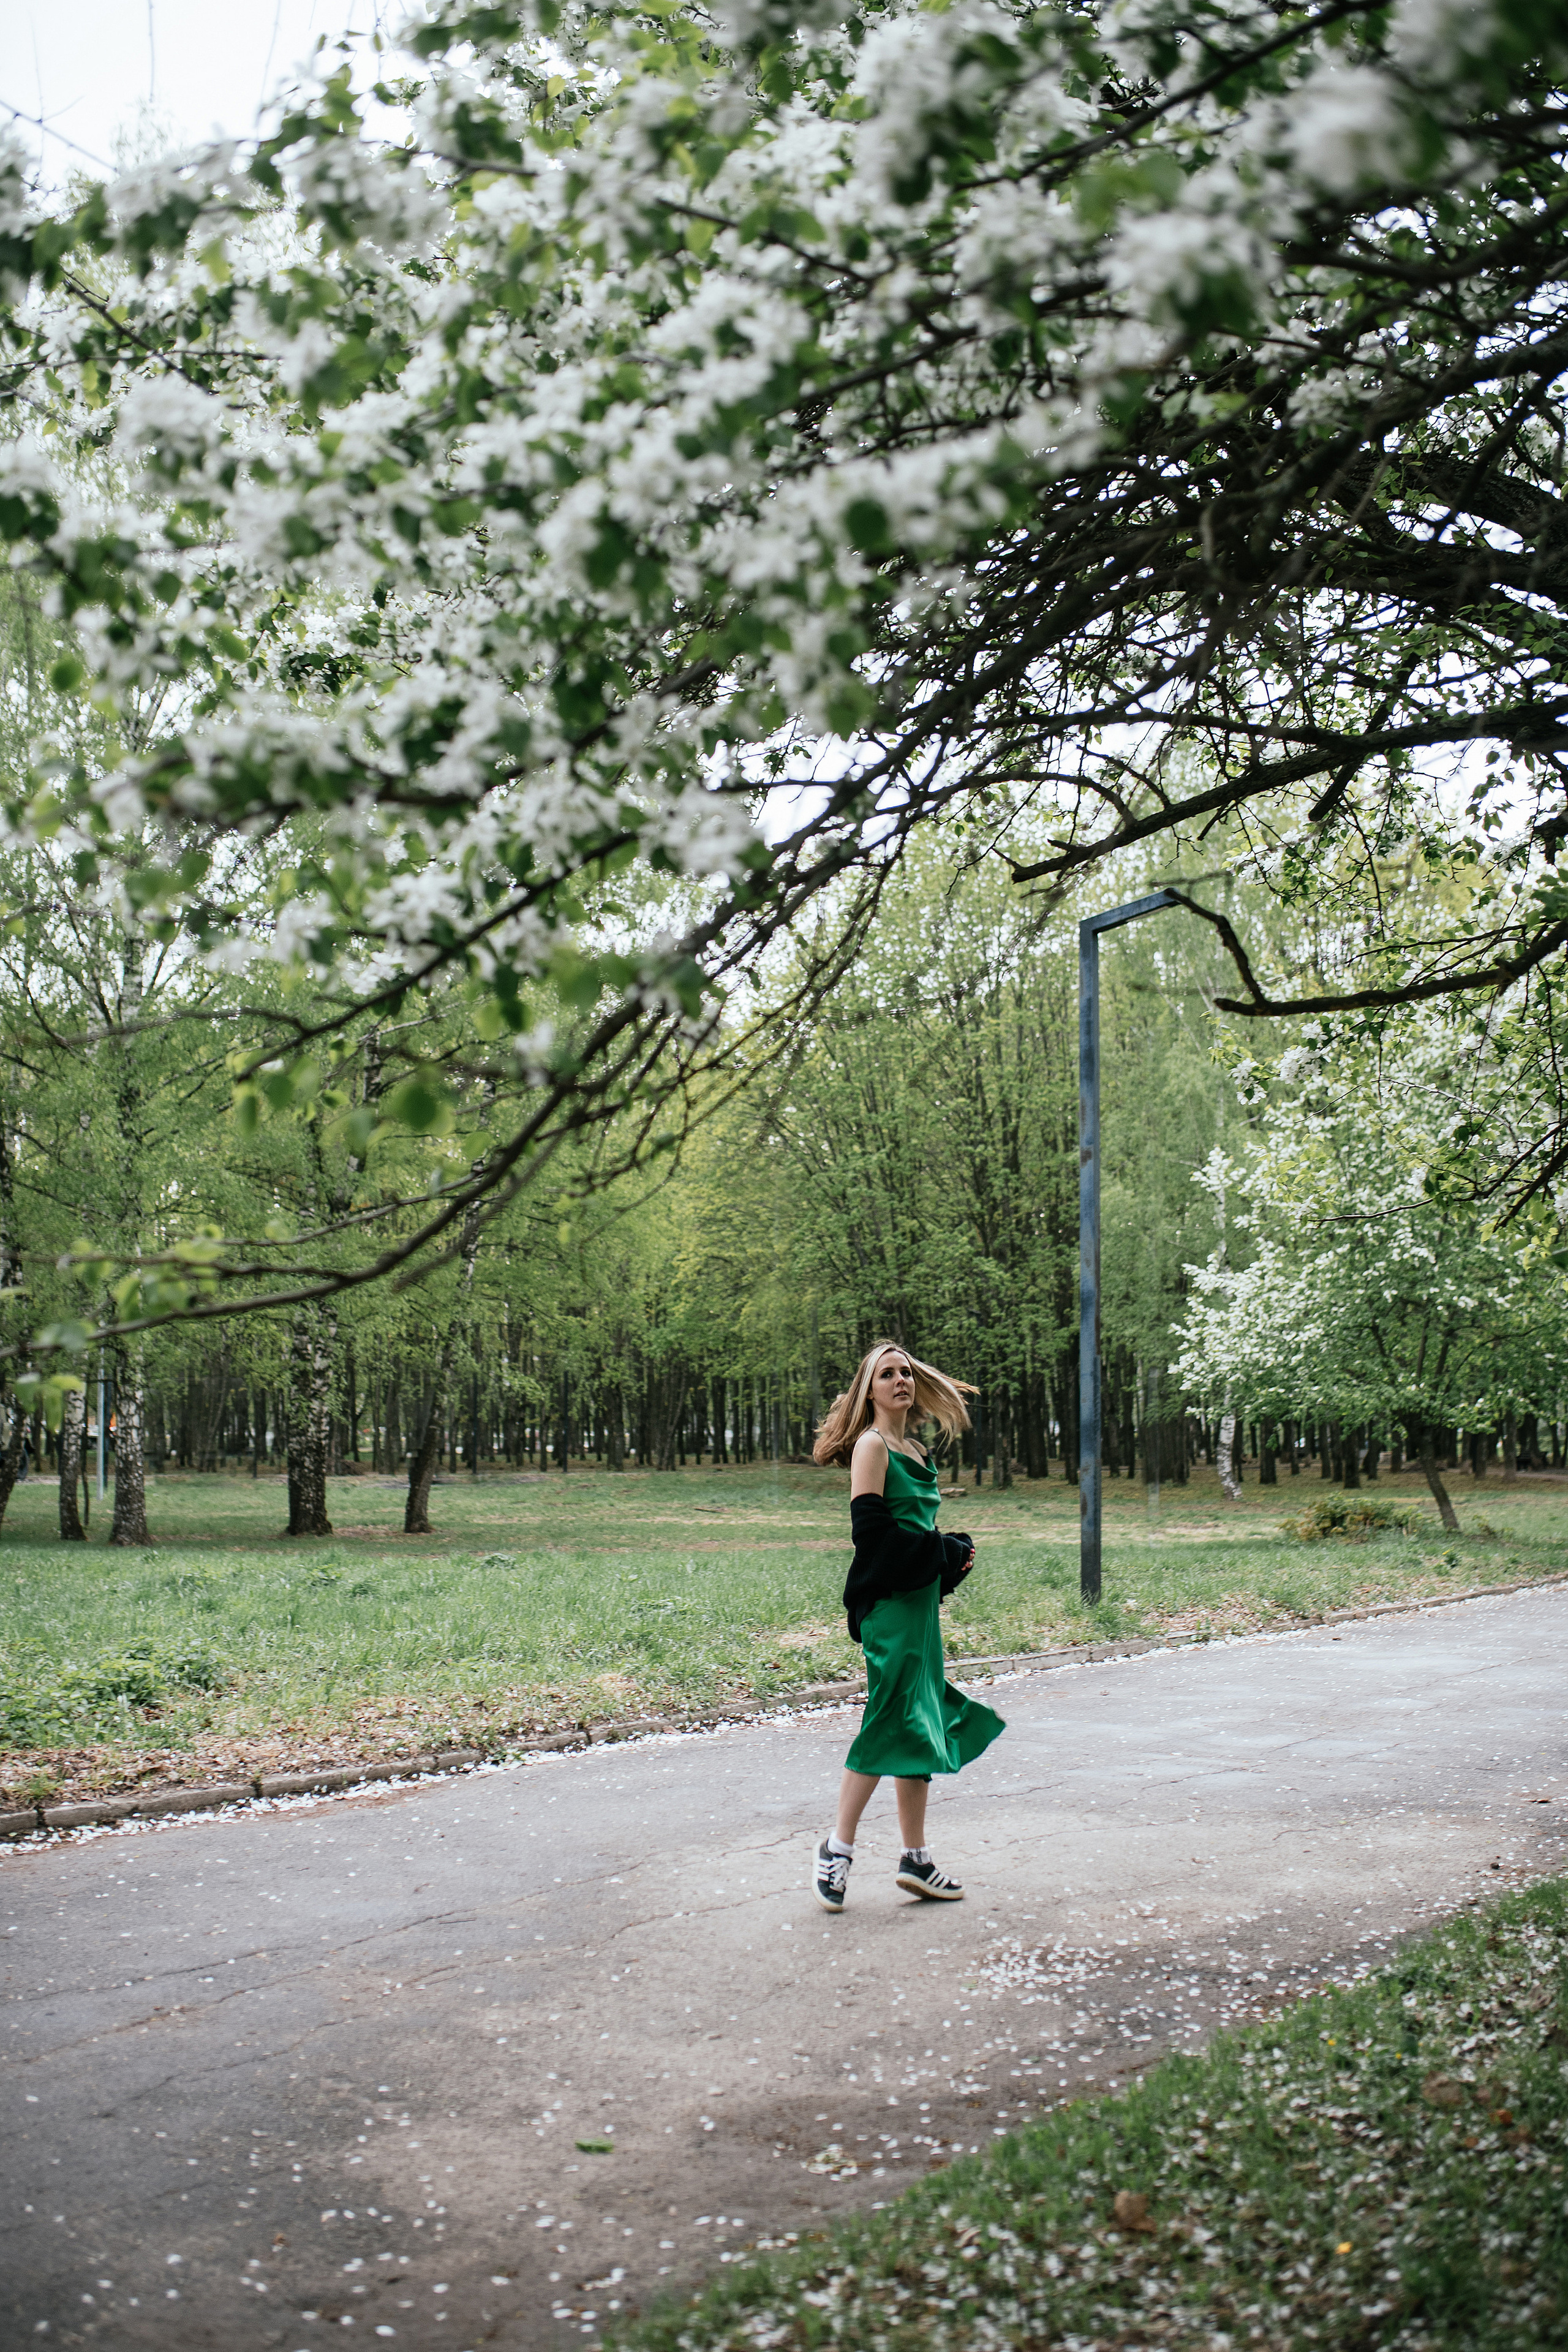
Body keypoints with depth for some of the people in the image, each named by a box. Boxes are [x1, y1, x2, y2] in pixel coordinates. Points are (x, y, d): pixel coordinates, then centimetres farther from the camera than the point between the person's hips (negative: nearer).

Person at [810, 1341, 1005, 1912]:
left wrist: (951, 1556, 3)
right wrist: (945, 1555, -13)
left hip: (919, 1597, 9)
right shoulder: (872, 1444, -10)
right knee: (893, 1725, -8)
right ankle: (836, 1849, 3)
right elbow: (871, 1528, -18)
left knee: (920, 1727, 10)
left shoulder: (914, 1449, 17)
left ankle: (915, 1859, 15)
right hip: (889, 1602, -9)